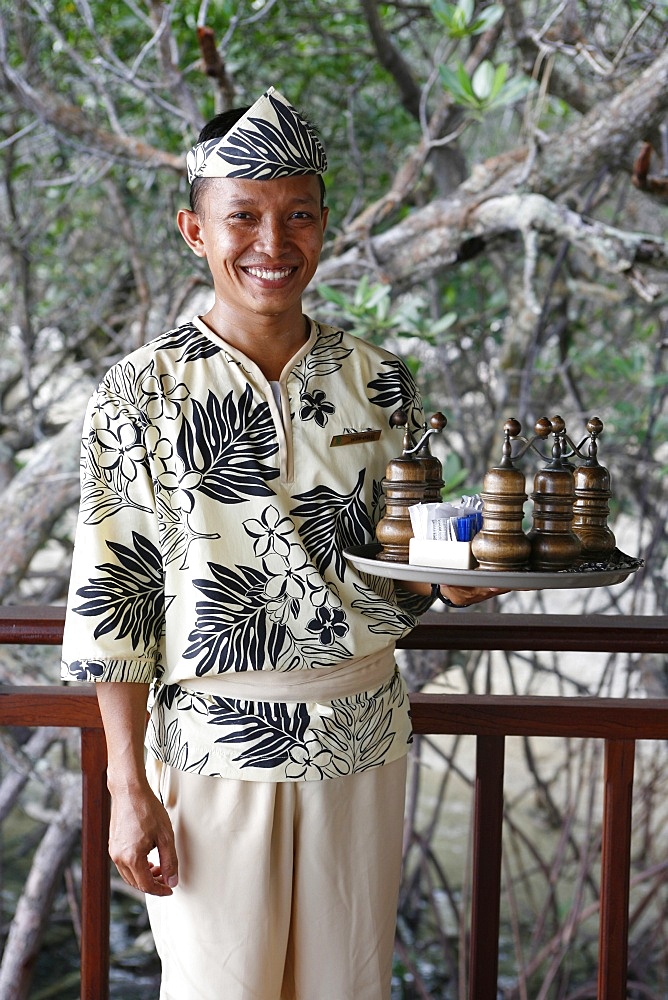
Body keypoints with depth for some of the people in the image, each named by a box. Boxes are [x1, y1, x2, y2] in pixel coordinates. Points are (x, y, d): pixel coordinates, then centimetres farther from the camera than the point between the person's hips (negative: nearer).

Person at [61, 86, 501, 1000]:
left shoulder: (377, 380, 3)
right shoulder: (141, 393, -7)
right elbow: (112, 597, -6)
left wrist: (457, 574, -12)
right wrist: (128, 786, -8)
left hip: (364, 738, 3)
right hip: (213, 747, -3)